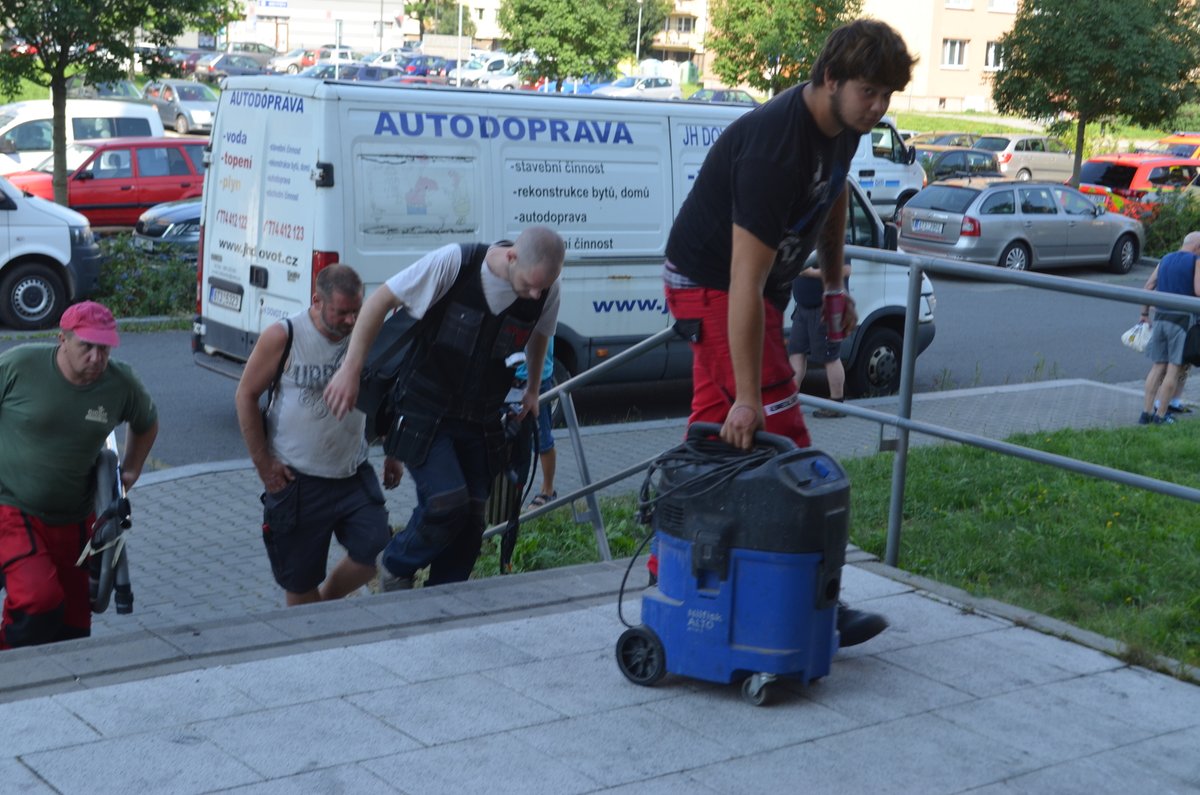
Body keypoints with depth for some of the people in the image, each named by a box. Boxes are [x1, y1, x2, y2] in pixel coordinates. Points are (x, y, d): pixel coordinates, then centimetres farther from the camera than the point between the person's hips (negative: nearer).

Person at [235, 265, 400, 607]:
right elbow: (246, 396, -3)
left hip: (354, 474, 3)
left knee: (376, 552, -9)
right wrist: (264, 464, -6)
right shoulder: (282, 337, -11)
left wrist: (393, 454, 11)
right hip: (296, 480, -3)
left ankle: (326, 599, 19)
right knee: (299, 580, 4)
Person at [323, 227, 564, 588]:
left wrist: (533, 388, 23)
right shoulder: (454, 263, -21)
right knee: (448, 501, -20)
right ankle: (397, 566, 10)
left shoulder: (546, 291, -8)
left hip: (480, 423, 5)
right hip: (424, 414, -5)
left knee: (470, 521, 4)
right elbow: (381, 300, -13)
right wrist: (351, 369, -15)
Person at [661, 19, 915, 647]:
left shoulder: (843, 126, -5)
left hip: (754, 284, 9)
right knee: (778, 432, -12)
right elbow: (745, 282, -34)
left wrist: (833, 283, 16)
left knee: (714, 431, 14)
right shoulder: (774, 147, -33)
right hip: (710, 283, -9)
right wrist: (747, 397, -33)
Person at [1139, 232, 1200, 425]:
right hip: (1182, 317, -6)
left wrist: (1145, 314, 16)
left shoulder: (1165, 260, 15)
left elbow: (1148, 287, 13)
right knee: (1175, 368, 0)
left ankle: (1146, 412, 8)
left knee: (1158, 366, 11)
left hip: (1160, 317, 6)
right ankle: (1160, 414, 0)